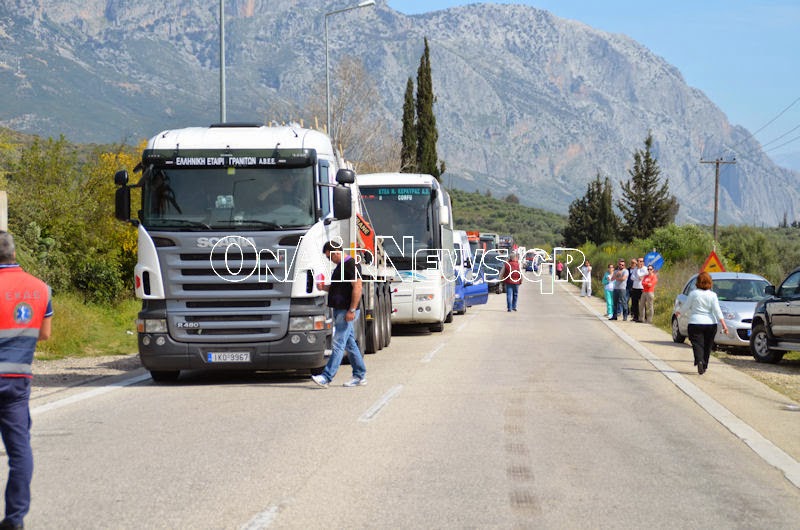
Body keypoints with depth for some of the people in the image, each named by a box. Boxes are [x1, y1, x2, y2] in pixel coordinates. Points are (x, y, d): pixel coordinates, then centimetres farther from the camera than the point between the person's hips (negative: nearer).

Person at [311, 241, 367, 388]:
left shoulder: (351, 265, -13)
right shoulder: (340, 266, 18)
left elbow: (357, 287, -20)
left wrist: (352, 310, -24)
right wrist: (324, 287, 10)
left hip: (347, 311, -10)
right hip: (339, 310, 10)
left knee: (338, 344, -11)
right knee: (350, 344, 12)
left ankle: (326, 377, -15)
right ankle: (360, 376, 17)